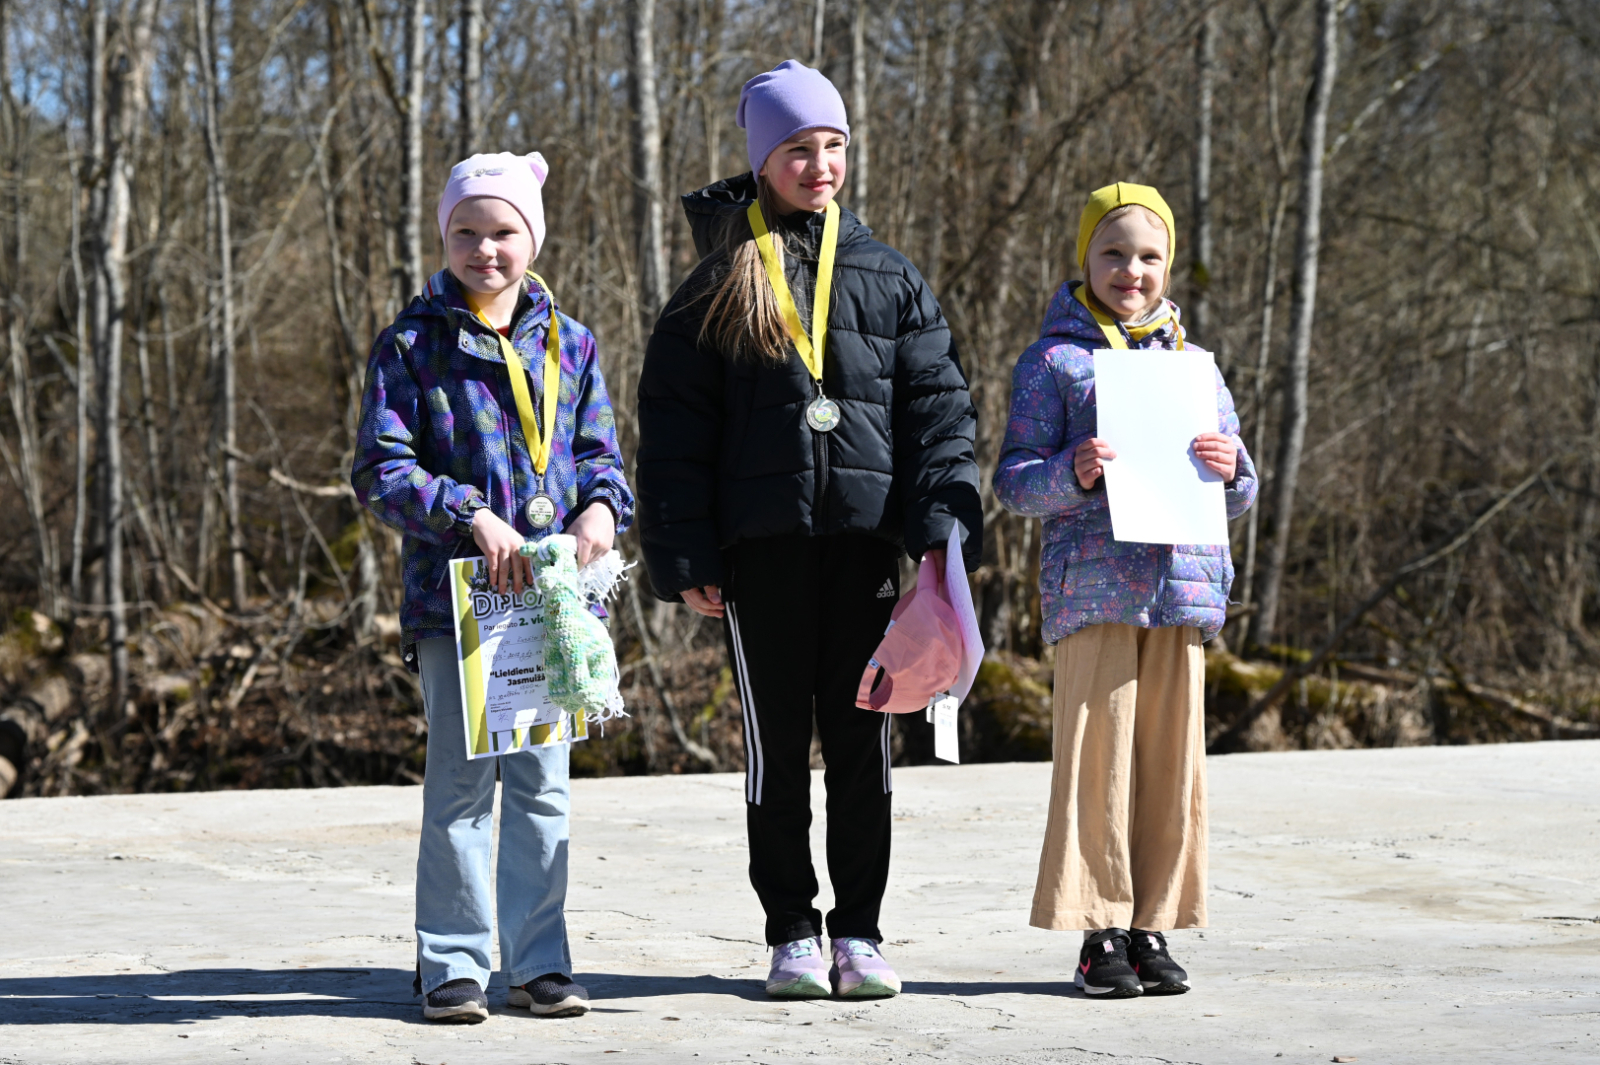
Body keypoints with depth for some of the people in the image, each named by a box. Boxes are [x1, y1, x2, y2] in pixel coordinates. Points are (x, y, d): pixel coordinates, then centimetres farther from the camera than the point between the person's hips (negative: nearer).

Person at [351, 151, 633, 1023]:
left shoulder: (568, 345, 11)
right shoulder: (412, 344, -1)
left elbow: (597, 450, 14)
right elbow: (381, 469, -5)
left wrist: (601, 507, -8)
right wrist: (471, 516, -17)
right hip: (455, 593, -3)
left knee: (543, 780, 8)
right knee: (460, 781, -1)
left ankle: (539, 961, 16)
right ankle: (453, 964, 7)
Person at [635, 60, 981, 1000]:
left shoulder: (890, 280, 10)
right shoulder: (719, 285, 5)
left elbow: (939, 407, 6)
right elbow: (674, 428, 3)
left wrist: (944, 524, -8)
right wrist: (685, 556, -5)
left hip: (863, 538, 1)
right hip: (760, 543, -1)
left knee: (863, 740, 4)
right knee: (777, 744, 5)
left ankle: (861, 931, 14)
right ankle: (793, 932, 14)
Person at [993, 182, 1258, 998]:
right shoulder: (1054, 361, 5)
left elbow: (1240, 497, 20)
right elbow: (1013, 484, 0)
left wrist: (1230, 467, -3)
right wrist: (1072, 473, -19)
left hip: (1181, 586, 4)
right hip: (1092, 587, -4)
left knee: (1173, 762, 3)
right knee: (1098, 759, -6)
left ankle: (1152, 929, 11)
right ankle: (1100, 933, 0)